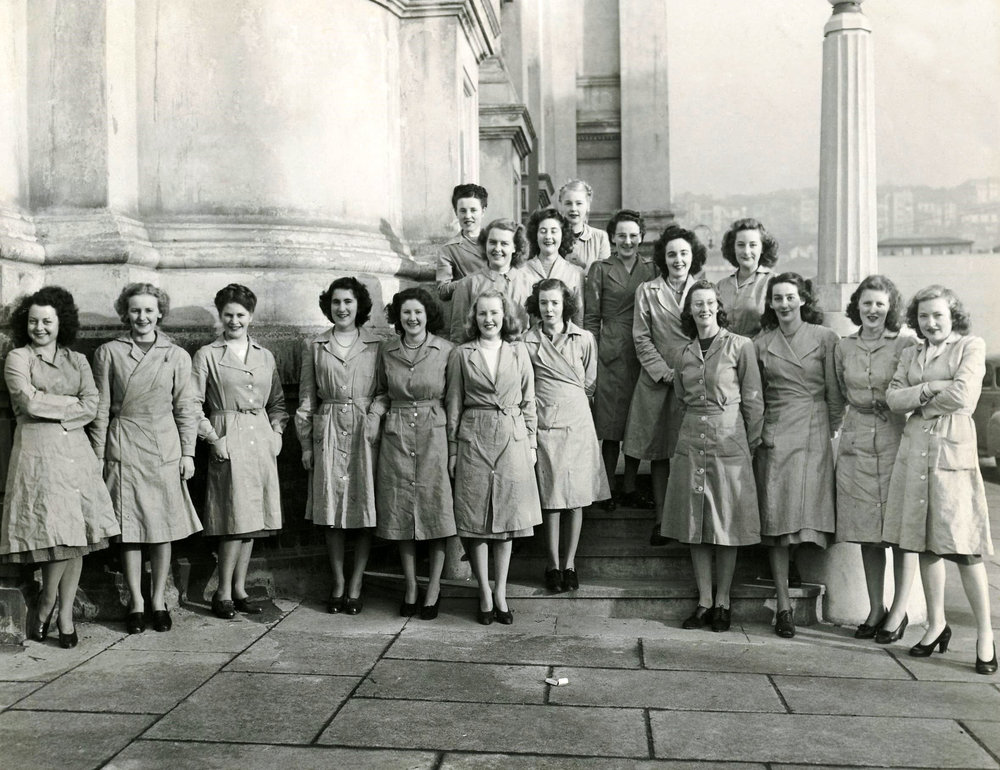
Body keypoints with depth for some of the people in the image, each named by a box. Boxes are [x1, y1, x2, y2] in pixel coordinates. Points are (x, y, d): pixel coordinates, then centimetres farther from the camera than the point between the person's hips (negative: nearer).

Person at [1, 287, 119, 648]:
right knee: (56, 532, -10)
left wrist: (51, 409, -6)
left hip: (75, 449, 4)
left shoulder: (77, 360, 16)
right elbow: (29, 402, -8)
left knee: (77, 536, 0)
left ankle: (64, 613, 10)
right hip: (38, 451, -4)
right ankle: (47, 609, 11)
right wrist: (72, 402, 1)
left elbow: (92, 406, 4)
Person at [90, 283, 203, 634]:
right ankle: (135, 602, 14)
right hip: (123, 448, -1)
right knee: (128, 528, 2)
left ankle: (159, 600, 17)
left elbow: (185, 409, 7)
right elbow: (101, 408, 4)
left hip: (165, 449, 1)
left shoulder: (177, 356, 5)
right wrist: (98, 456, 1)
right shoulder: (108, 353, 4)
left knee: (164, 527, 5)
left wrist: (188, 453, 1)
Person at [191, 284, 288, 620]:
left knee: (252, 519, 7)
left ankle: (239, 589, 18)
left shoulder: (266, 356, 13)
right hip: (228, 440, -5)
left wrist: (277, 430, 5)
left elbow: (277, 402, 19)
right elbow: (194, 404, -2)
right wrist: (213, 437, -10)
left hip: (262, 440, 5)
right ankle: (223, 593, 5)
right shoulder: (206, 355, 1)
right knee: (237, 518, -9)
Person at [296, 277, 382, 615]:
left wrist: (379, 431, -5)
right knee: (331, 511, 5)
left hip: (365, 433, -1)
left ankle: (356, 585, 12)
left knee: (365, 509, 1)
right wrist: (306, 443, 5)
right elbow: (306, 399, 9)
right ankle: (338, 584, 16)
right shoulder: (314, 346, 8)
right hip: (327, 433, 1)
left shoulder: (376, 346, 4)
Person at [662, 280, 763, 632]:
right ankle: (704, 602, 15)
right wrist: (697, 424, 14)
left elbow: (753, 401, -1)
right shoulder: (685, 354, 10)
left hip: (729, 442, -4)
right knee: (695, 525, 6)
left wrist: (751, 445, -1)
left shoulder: (740, 346, -3)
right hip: (691, 442, 4)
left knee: (727, 525, 2)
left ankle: (722, 603, 14)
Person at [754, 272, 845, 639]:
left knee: (808, 517, -5)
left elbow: (835, 392, 3)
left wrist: (835, 435, -1)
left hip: (815, 435, -1)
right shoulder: (761, 343, 9)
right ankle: (783, 605, 4)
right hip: (775, 437, 2)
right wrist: (757, 434, 5)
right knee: (775, 522, -2)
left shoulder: (825, 338, 4)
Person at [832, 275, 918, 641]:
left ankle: (899, 610, 13)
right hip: (856, 443, 4)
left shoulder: (906, 345, -5)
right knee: (866, 530, 9)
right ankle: (875, 608, 20)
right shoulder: (843, 348, 7)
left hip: (896, 440, -3)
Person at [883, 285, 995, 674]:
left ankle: (985, 635, 5)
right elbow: (893, 397, 4)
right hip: (915, 450, 5)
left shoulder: (971, 346, 2)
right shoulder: (911, 354, 16)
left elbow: (962, 396, -12)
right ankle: (936, 624, 20)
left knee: (963, 547, -6)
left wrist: (918, 398, -1)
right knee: (925, 544, 9)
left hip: (953, 451, -5)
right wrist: (932, 387, -9)